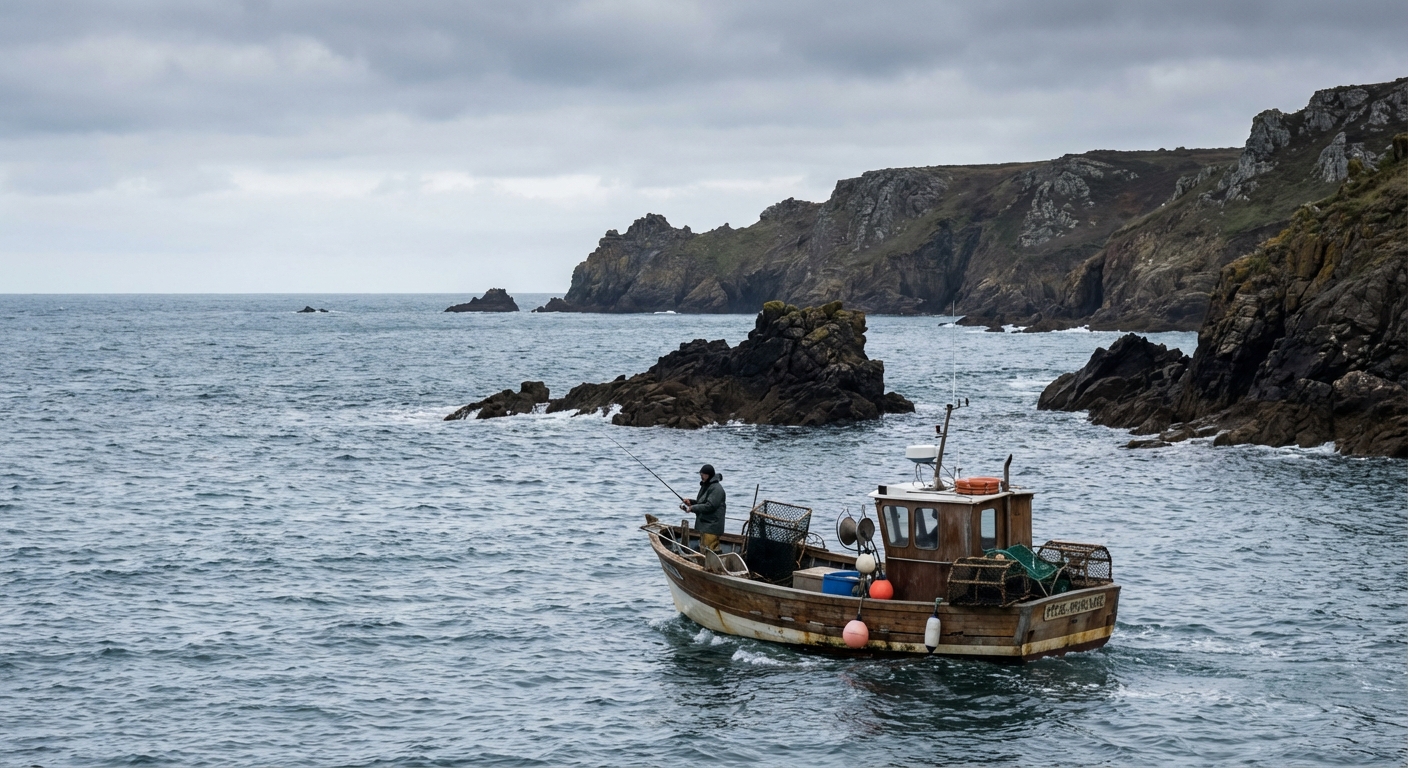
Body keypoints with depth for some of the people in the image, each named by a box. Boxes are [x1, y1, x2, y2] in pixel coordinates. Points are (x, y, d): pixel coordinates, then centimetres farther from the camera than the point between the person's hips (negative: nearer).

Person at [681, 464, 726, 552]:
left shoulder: (716, 488, -16)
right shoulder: (705, 486, 16)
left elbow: (710, 506, -22)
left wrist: (692, 508, -18)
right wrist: (690, 502, 5)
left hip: (711, 526, -11)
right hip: (704, 525, 11)